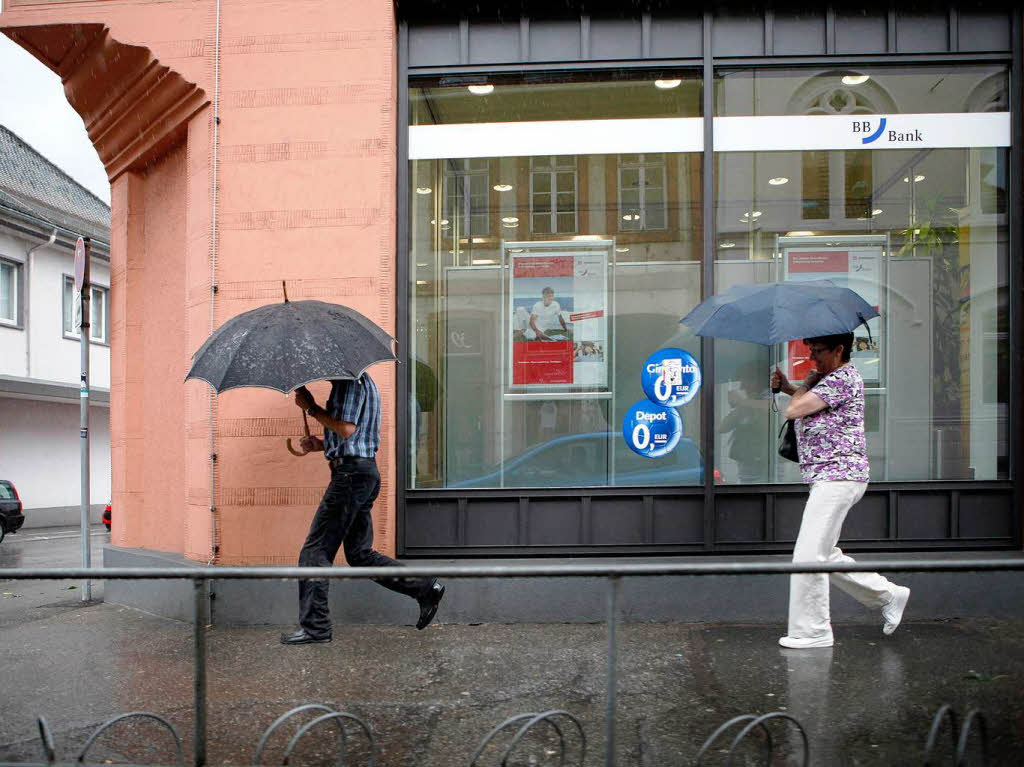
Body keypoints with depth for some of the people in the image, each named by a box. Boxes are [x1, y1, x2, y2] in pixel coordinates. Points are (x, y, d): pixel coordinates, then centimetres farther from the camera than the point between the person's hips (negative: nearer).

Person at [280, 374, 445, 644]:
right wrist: (322, 444, 15)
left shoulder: (349, 381, -11)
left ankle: (314, 627, 5)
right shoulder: (363, 380, 22)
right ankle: (425, 588, 12)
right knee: (359, 553, 14)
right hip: (366, 470, 10)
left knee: (315, 550, -2)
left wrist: (312, 408, -11)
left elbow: (347, 429, -21)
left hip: (351, 472, -10)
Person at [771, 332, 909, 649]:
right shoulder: (830, 379, 17)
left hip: (838, 475, -11)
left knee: (809, 555, -9)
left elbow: (794, 410, -19)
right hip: (829, 479, 11)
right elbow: (808, 399, 36)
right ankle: (888, 595, 26)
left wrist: (807, 384, 0)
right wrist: (786, 386, 16)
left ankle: (811, 631, 0)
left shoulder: (843, 379, -14)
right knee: (825, 555, 15)